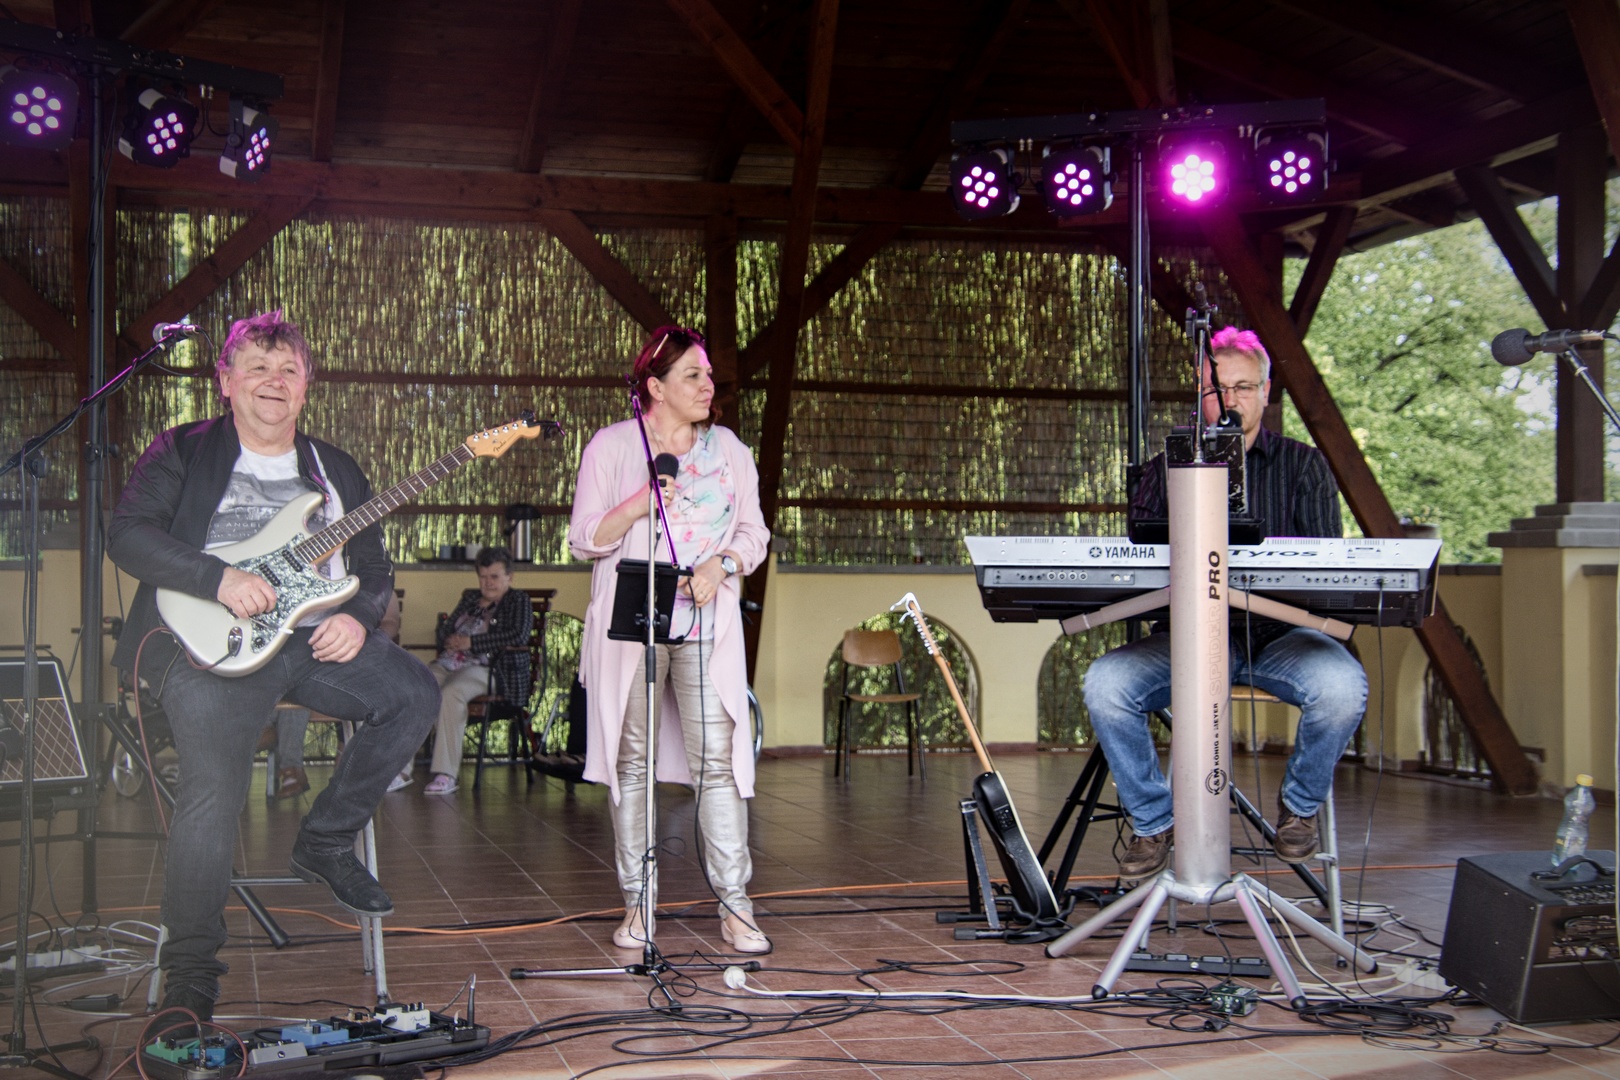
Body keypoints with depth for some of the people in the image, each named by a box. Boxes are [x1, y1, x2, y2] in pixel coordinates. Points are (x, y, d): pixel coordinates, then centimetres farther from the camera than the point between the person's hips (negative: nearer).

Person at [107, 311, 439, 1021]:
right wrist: (221, 579, -18)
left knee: (414, 695, -16)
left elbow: (373, 566, 21)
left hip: (316, 638, 5)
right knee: (215, 788, -25)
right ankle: (190, 974, -13)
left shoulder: (336, 470, 21)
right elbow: (127, 534, -5)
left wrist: (358, 616, -2)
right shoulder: (182, 452, 8)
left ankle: (326, 841, 2)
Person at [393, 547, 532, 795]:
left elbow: (519, 636, -9)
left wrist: (470, 642, -11)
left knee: (450, 693, -37)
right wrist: (450, 639, -2)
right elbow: (443, 630, 25)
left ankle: (446, 775, -34)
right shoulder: (470, 598, 27)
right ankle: (400, 770, -23)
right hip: (448, 663, 6)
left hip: (485, 669, -6)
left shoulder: (519, 600, 9)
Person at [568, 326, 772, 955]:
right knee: (631, 761, 1)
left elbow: (754, 531, 12)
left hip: (707, 626, 1)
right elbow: (584, 540, 0)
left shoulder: (727, 448, 14)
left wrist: (721, 564, -8)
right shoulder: (611, 446, 5)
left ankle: (734, 908, -6)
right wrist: (637, 507, -16)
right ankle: (637, 905, 9)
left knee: (717, 758, -8)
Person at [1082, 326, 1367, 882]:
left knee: (1342, 685, -33)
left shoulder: (1302, 465, 11)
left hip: (1281, 633, 0)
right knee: (1105, 683, -27)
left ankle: (1299, 804, -1)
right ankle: (1153, 819, -3)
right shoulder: (1168, 467, 13)